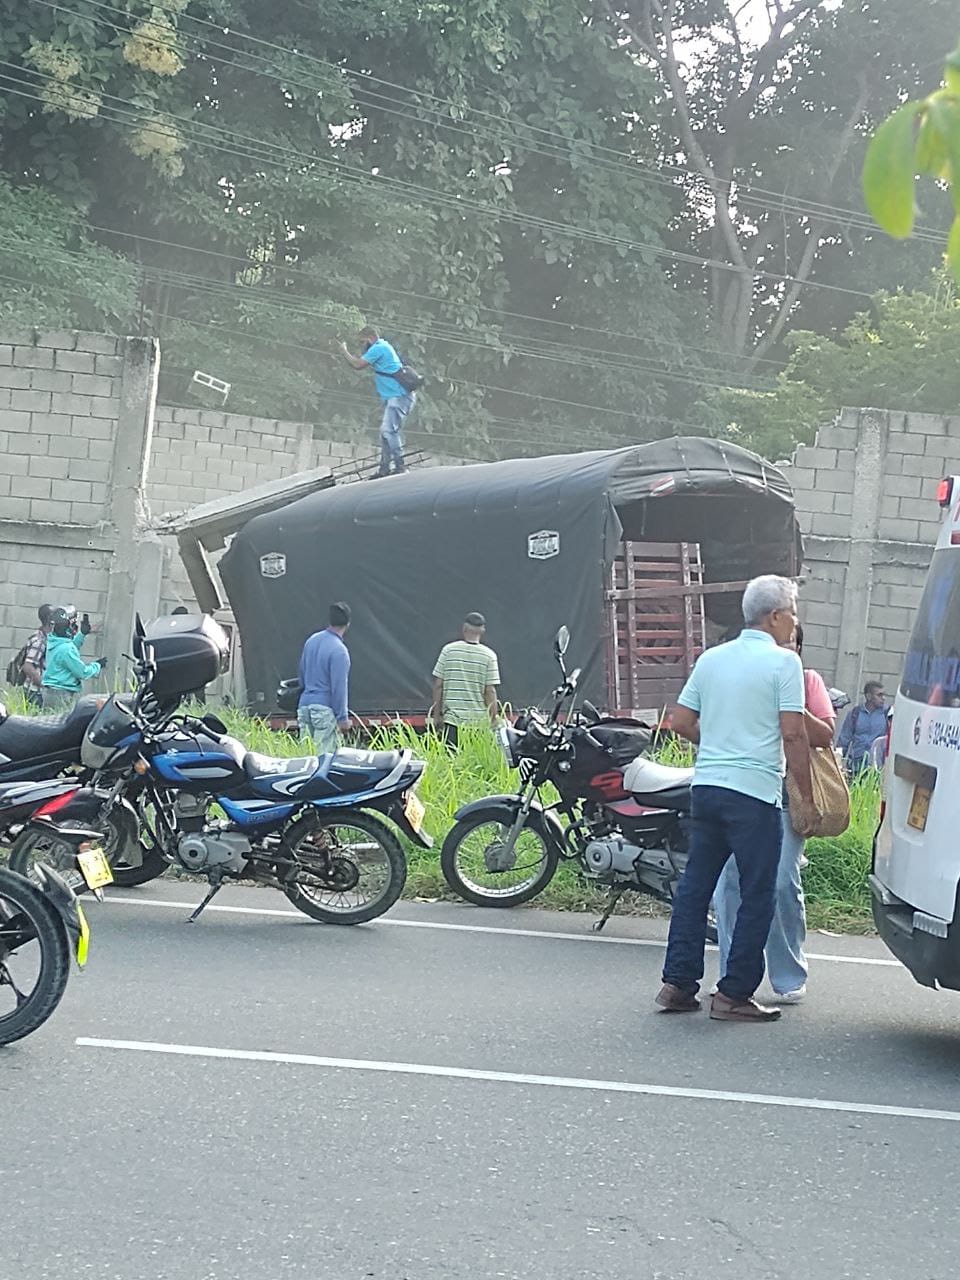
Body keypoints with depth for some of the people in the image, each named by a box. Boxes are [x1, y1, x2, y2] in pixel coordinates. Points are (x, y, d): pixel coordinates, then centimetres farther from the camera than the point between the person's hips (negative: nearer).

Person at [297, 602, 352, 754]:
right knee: (327, 756, -6)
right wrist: (343, 718, -9)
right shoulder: (339, 651, -15)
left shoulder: (312, 640, 9)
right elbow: (339, 687, -15)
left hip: (304, 706, 7)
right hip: (324, 709, -7)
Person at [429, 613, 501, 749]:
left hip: (452, 719, 0)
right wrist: (493, 720, 3)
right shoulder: (489, 655, -2)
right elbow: (490, 691, -4)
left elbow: (438, 685, 2)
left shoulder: (448, 650, 1)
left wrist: (436, 715, 10)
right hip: (479, 721, 0)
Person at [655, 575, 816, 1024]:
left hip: (706, 785, 7)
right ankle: (734, 993, 1)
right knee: (756, 894, 1)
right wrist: (806, 799, -6)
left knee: (695, 884, 13)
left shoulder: (711, 659, 12)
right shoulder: (783, 662, -7)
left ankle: (678, 983, 13)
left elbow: (682, 722, 13)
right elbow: (793, 735, -12)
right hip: (755, 793, -7)